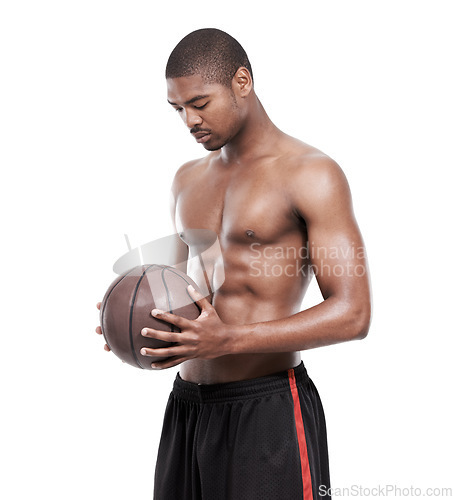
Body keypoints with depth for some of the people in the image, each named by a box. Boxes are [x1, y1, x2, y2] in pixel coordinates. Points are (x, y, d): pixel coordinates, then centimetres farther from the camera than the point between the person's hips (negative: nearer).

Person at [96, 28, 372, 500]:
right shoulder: (188, 179, 13)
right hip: (186, 406, 6)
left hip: (268, 409, -6)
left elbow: (352, 314, -14)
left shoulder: (311, 174, -9)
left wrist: (229, 340, -23)